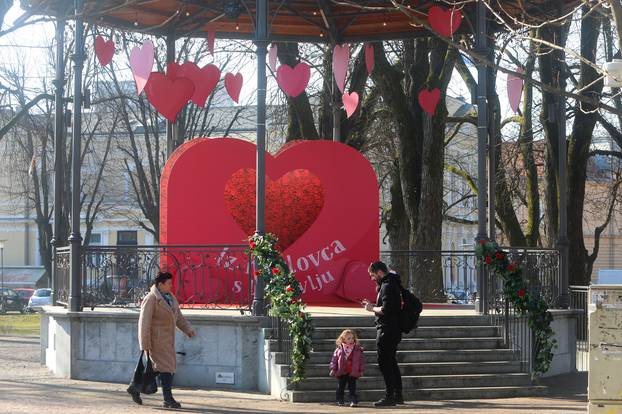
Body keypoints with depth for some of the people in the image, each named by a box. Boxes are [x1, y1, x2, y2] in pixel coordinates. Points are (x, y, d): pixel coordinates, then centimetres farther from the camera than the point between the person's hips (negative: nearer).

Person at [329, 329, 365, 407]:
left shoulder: (358, 350, 0)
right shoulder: (339, 350, 0)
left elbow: (361, 360, 3)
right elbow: (334, 360, 3)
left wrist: (361, 370, 0)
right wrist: (333, 369, -2)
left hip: (353, 373, -1)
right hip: (341, 373, 1)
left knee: (352, 387, -1)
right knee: (340, 387, 9)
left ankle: (353, 400, 1)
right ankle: (340, 400, 22)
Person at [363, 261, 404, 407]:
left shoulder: (387, 286, -17)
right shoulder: (392, 284, 16)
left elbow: (386, 309, -25)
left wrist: (372, 308, -9)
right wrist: (373, 305, 13)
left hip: (386, 331, -11)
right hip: (394, 330, 11)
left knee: (385, 363, -7)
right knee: (392, 363, 16)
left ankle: (389, 397, -7)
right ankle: (398, 395, 21)